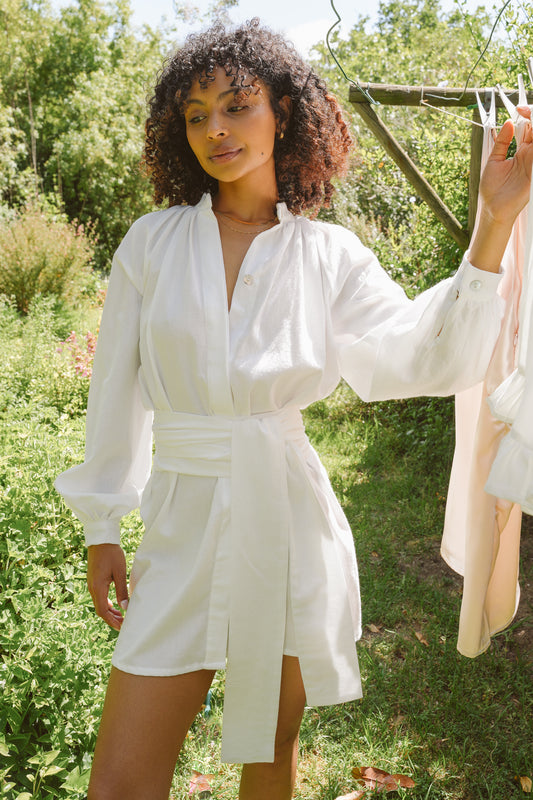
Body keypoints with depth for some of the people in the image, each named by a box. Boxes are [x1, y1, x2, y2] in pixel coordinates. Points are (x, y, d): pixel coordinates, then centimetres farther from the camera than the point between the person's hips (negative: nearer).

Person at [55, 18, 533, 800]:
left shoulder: (329, 254, -1)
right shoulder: (152, 243, 1)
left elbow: (432, 360, -12)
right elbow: (116, 391, 5)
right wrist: (102, 529, 7)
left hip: (288, 522, 0)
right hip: (183, 528, 0)